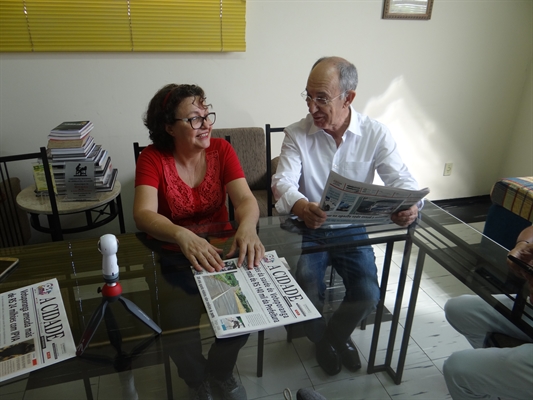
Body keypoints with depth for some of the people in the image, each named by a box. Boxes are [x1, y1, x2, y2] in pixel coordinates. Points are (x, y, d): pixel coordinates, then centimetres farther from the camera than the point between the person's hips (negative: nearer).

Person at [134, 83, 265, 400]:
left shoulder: (221, 149, -5)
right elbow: (143, 214, -25)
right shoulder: (153, 157, -11)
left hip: (222, 249, 2)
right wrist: (183, 236, -46)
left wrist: (247, 227, -41)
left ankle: (221, 370, 16)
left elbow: (245, 199, -17)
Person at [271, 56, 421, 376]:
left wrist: (410, 205, -38)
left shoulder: (375, 133, -7)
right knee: (308, 290, -21)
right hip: (308, 230, -1)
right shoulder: (297, 134, -10)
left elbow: (401, 179, -12)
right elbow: (283, 181, -21)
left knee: (368, 295, -15)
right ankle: (321, 339, 19)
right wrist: (301, 207, -46)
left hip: (353, 230, 1)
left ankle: (338, 333, 25)